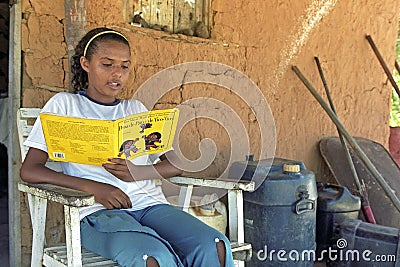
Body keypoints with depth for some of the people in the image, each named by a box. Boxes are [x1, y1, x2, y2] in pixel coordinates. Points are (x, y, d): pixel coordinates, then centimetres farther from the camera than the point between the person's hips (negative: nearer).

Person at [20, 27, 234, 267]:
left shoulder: (136, 109, 23)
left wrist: (137, 173, -6)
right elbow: (29, 171, 0)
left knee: (215, 246, -26)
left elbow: (175, 164, 17)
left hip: (150, 204, 4)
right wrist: (94, 187, -14)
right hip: (97, 212, -4)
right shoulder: (64, 105, 11)